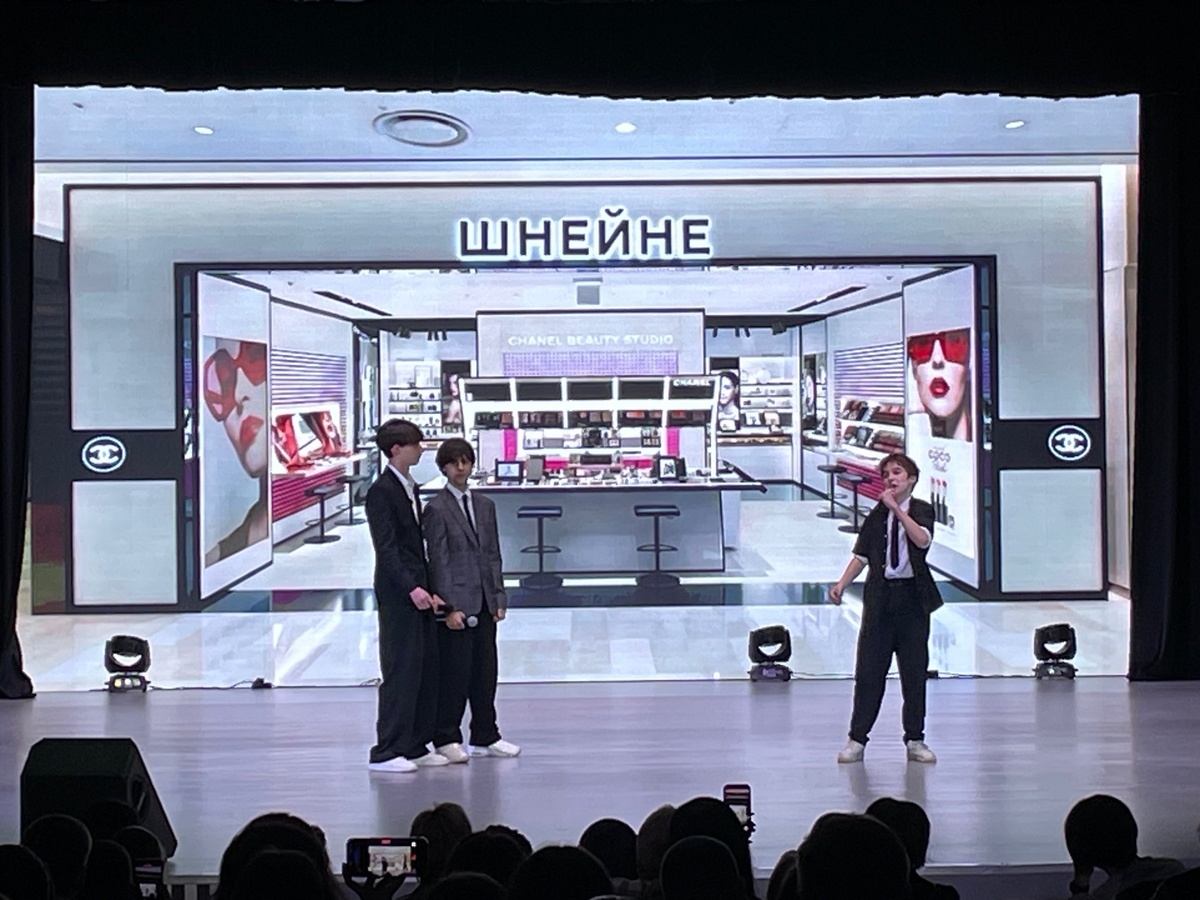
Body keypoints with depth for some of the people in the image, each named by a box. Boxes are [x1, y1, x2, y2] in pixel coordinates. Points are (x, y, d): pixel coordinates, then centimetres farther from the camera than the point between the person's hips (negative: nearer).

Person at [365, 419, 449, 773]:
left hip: (418, 591, 9)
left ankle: (416, 746, 20)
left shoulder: (409, 487, 16)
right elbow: (386, 547, -19)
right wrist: (411, 588, -26)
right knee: (401, 670, -5)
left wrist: (428, 588, 13)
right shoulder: (381, 491, -12)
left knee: (426, 668, 11)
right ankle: (386, 751, 4)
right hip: (398, 595, -9)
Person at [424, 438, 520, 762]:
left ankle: (485, 737, 22)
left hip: (484, 604, 6)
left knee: (486, 672, 11)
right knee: (454, 673, 0)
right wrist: (449, 607, -14)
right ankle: (446, 739, 14)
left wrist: (498, 598, 7)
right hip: (456, 604, -6)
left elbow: (493, 555, 13)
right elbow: (438, 561, -10)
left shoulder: (485, 506, 13)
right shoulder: (436, 509, -6)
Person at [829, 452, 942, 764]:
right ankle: (857, 739, 9)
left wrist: (897, 509, -19)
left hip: (913, 597, -1)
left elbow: (923, 540, -17)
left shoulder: (921, 510, 3)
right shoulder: (877, 514, 8)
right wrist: (841, 584, -5)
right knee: (869, 670, 1)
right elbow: (862, 555, 6)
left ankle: (914, 740, 19)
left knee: (914, 670, 6)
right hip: (880, 595, 1)